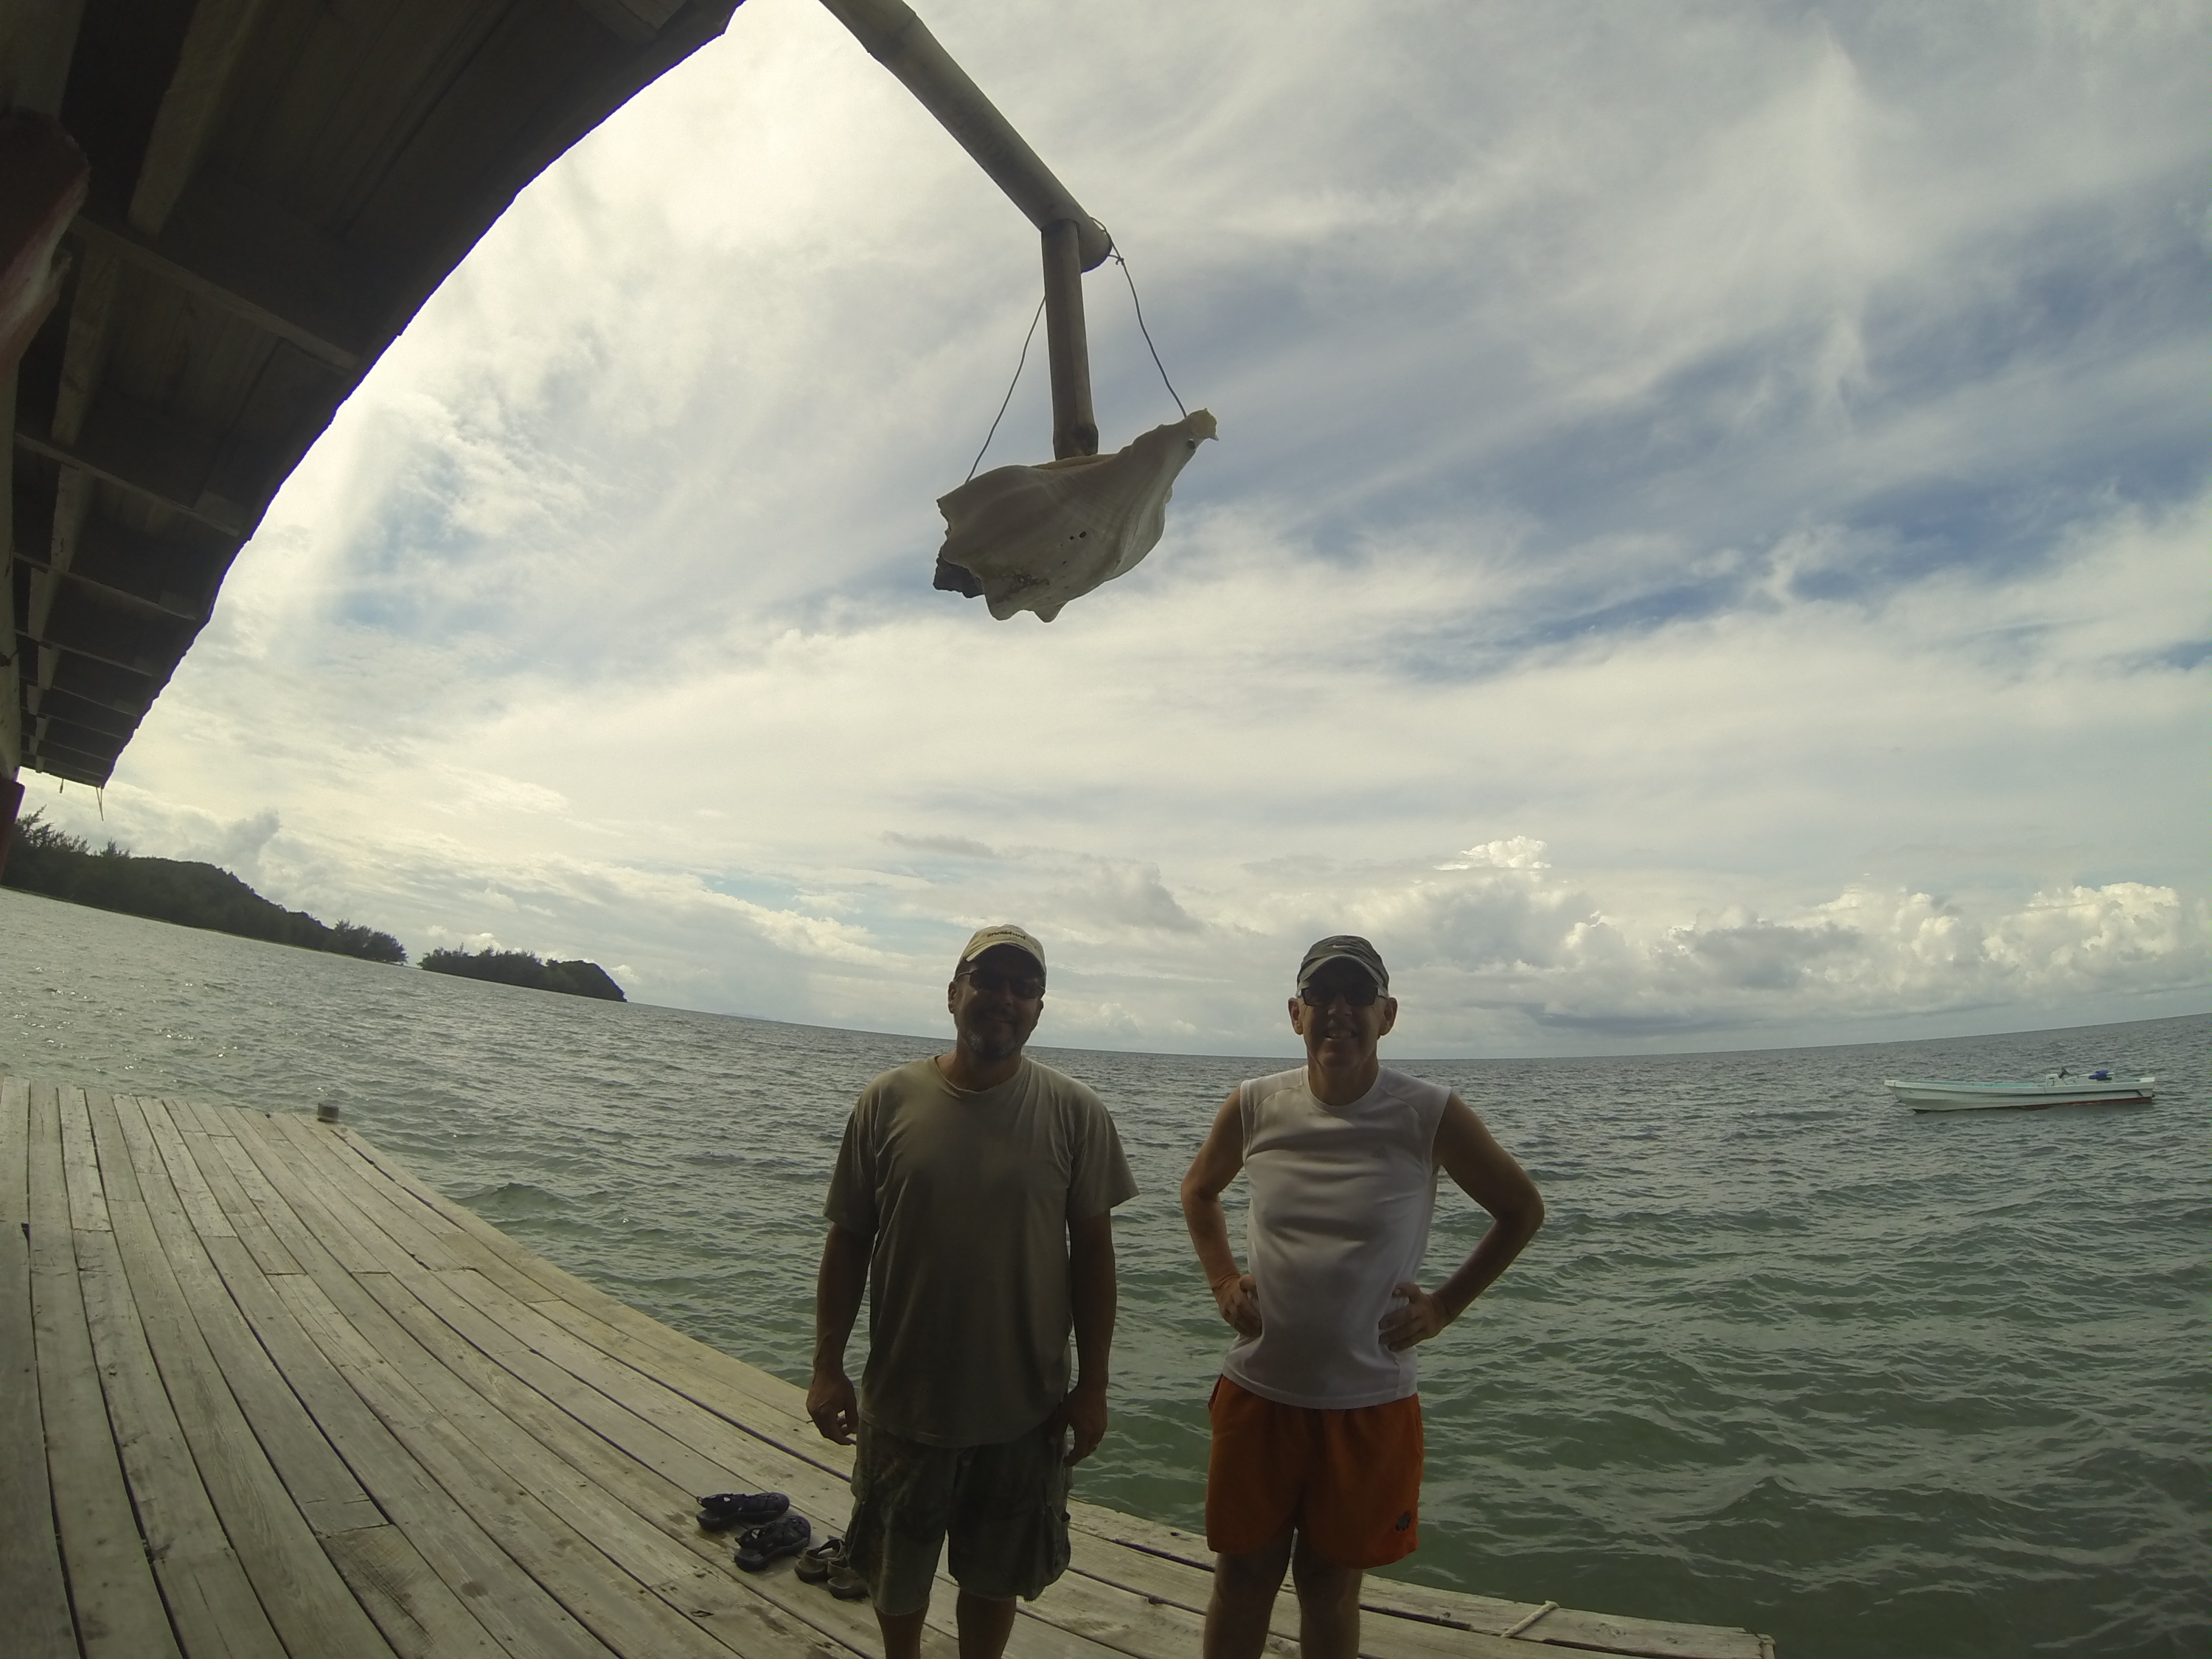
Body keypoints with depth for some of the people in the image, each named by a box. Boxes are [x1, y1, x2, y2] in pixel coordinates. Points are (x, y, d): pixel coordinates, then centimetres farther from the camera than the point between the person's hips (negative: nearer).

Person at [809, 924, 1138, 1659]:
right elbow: (848, 1240, -3)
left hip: (1025, 1406, -1)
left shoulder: (1075, 1113, -10)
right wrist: (827, 1366, -4)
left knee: (995, 1576, 20)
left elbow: (1092, 1248, -5)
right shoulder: (889, 1101, -9)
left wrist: (1092, 1385, -3)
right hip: (902, 1398, 1)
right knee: (896, 1571, 24)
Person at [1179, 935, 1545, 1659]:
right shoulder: (1253, 1107, -7)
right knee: (1242, 1577, 15)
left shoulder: (1431, 1116, -13)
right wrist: (1223, 1281, 1)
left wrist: (1444, 1306, -3)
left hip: (1369, 1401, -1)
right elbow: (1199, 1190, 13)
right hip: (1257, 1390, 2)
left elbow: (1522, 1210, 2)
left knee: (1329, 1585, 17)